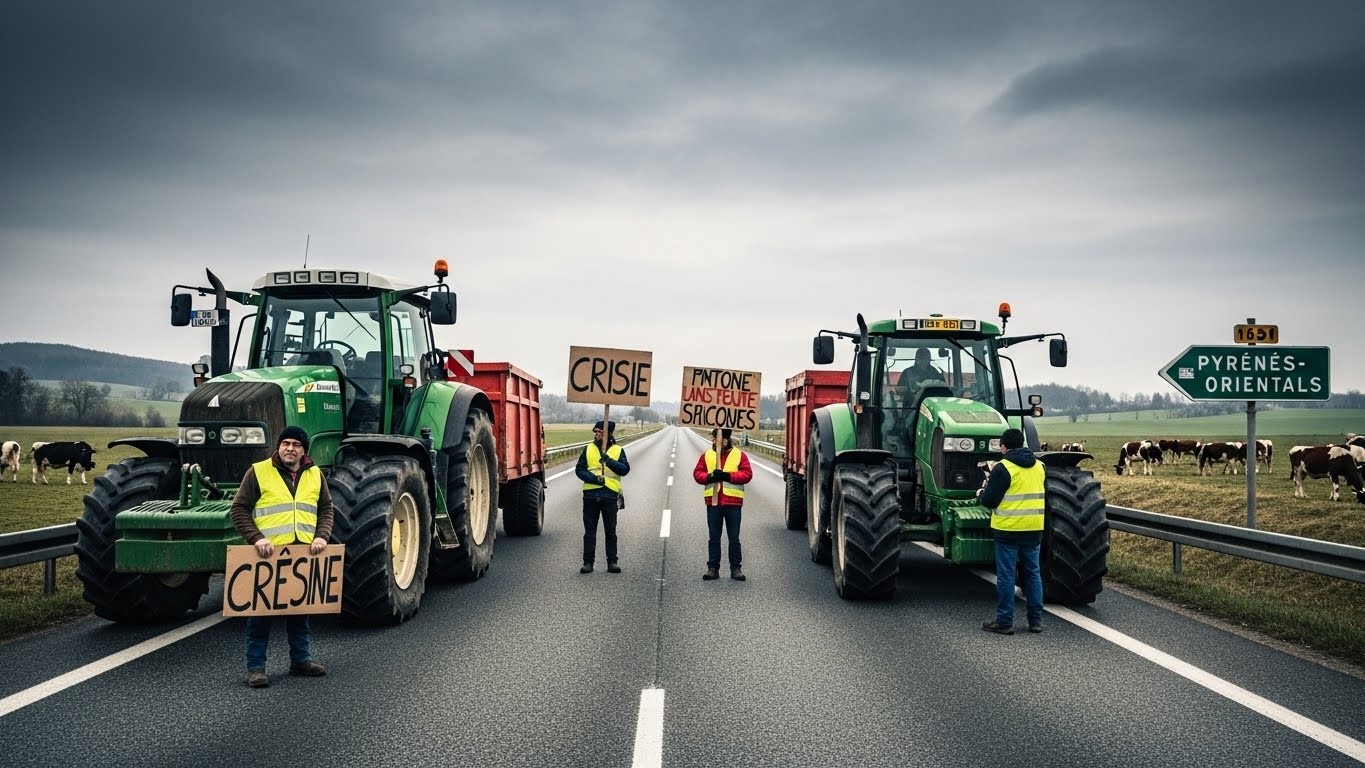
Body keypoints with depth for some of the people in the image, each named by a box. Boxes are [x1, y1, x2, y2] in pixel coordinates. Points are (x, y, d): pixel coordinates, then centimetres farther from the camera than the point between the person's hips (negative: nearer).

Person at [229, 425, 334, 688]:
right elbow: (239, 510, -4)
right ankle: (255, 666, 7)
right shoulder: (258, 472, -3)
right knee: (261, 611, 1)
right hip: (268, 554, -4)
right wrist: (256, 538, -17)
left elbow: (326, 509, 14)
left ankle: (301, 658, 26)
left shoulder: (315, 475, 10)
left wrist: (322, 536, -4)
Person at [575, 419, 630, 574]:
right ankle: (588, 562, 9)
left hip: (610, 495, -1)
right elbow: (579, 470, 2)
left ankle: (612, 562, 11)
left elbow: (625, 470, -8)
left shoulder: (618, 451, 5)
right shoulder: (588, 449, 8)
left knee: (610, 531, 5)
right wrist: (594, 478, -14)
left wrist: (610, 462, -23)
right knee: (589, 531, 4)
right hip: (590, 495, 1)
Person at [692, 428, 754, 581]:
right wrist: (709, 477, -16)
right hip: (713, 502, 2)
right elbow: (697, 473, 5)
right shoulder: (707, 455, 9)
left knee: (734, 538, 3)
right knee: (714, 537, 6)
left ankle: (736, 568, 10)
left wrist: (728, 476, -17)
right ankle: (712, 568, 11)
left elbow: (747, 474, -5)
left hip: (733, 502, -1)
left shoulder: (739, 455, 3)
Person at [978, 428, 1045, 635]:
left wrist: (983, 491, 7)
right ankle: (1036, 620, 15)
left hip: (1008, 529, -6)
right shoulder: (1039, 466, 8)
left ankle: (1004, 622, 3)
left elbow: (989, 501, -13)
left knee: (1006, 575, 1)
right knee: (1032, 573, 12)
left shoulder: (1003, 468, -13)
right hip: (1033, 529, 6)